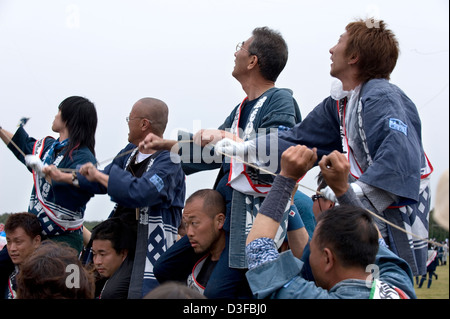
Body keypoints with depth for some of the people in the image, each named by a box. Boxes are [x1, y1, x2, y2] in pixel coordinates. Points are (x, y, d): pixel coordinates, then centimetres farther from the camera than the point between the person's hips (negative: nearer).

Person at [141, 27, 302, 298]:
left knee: (218, 291, -16)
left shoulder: (281, 101, -11)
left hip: (255, 213, -9)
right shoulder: (243, 108, 16)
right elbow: (214, 150, 29)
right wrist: (166, 145, 32)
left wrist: (230, 140, -29)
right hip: (222, 207, 9)